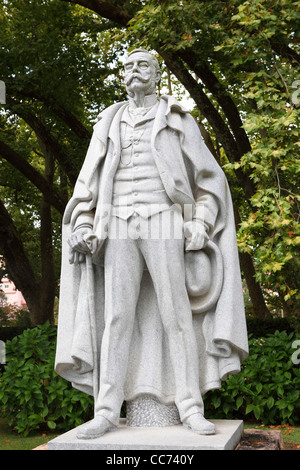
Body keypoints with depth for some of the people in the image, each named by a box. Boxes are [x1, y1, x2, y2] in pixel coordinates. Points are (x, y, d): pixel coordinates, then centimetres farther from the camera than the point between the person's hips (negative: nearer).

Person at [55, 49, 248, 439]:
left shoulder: (178, 120, 12)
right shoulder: (109, 125, 20)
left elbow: (209, 178, 8)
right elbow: (89, 185, 17)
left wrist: (200, 224, -9)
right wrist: (84, 227, 0)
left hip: (164, 227, -2)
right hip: (120, 229, 2)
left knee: (176, 316, -9)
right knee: (117, 317, -7)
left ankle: (191, 409, -6)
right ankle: (107, 412, -7)